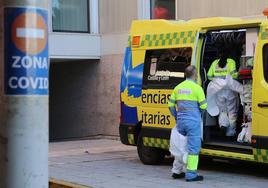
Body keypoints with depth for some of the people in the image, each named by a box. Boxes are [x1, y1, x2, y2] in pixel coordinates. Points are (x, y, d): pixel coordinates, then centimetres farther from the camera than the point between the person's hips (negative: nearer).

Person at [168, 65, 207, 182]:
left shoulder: (178, 87, 10)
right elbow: (203, 106, -8)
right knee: (193, 148, -1)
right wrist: (198, 113, 12)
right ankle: (191, 174, -2)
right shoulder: (196, 87, -7)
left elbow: (171, 105, 12)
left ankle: (177, 171, 23)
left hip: (180, 121, 6)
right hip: (193, 121, -6)